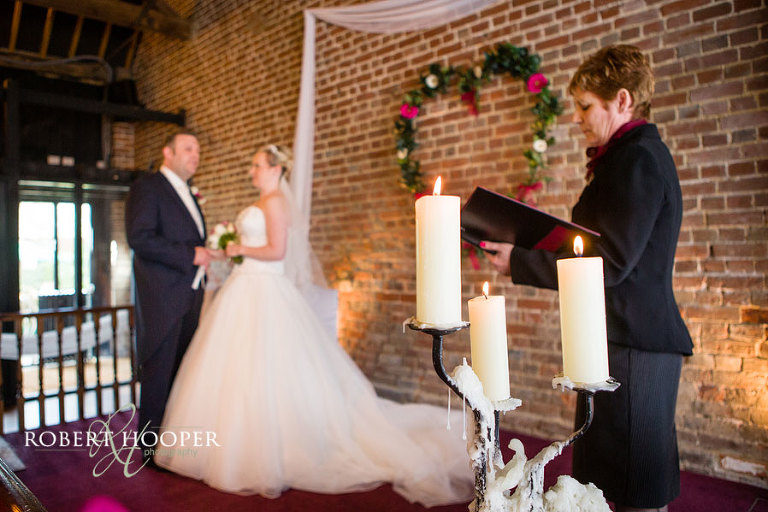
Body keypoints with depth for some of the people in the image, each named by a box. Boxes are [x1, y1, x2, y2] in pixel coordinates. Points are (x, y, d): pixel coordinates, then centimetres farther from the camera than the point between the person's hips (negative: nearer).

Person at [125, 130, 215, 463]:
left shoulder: (187, 195, 21)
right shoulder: (147, 187, -5)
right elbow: (139, 238, -18)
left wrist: (208, 250, 8)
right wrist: (190, 255, -18)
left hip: (189, 297, 8)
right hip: (161, 297, -8)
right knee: (158, 371, -1)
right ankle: (152, 447, 11)